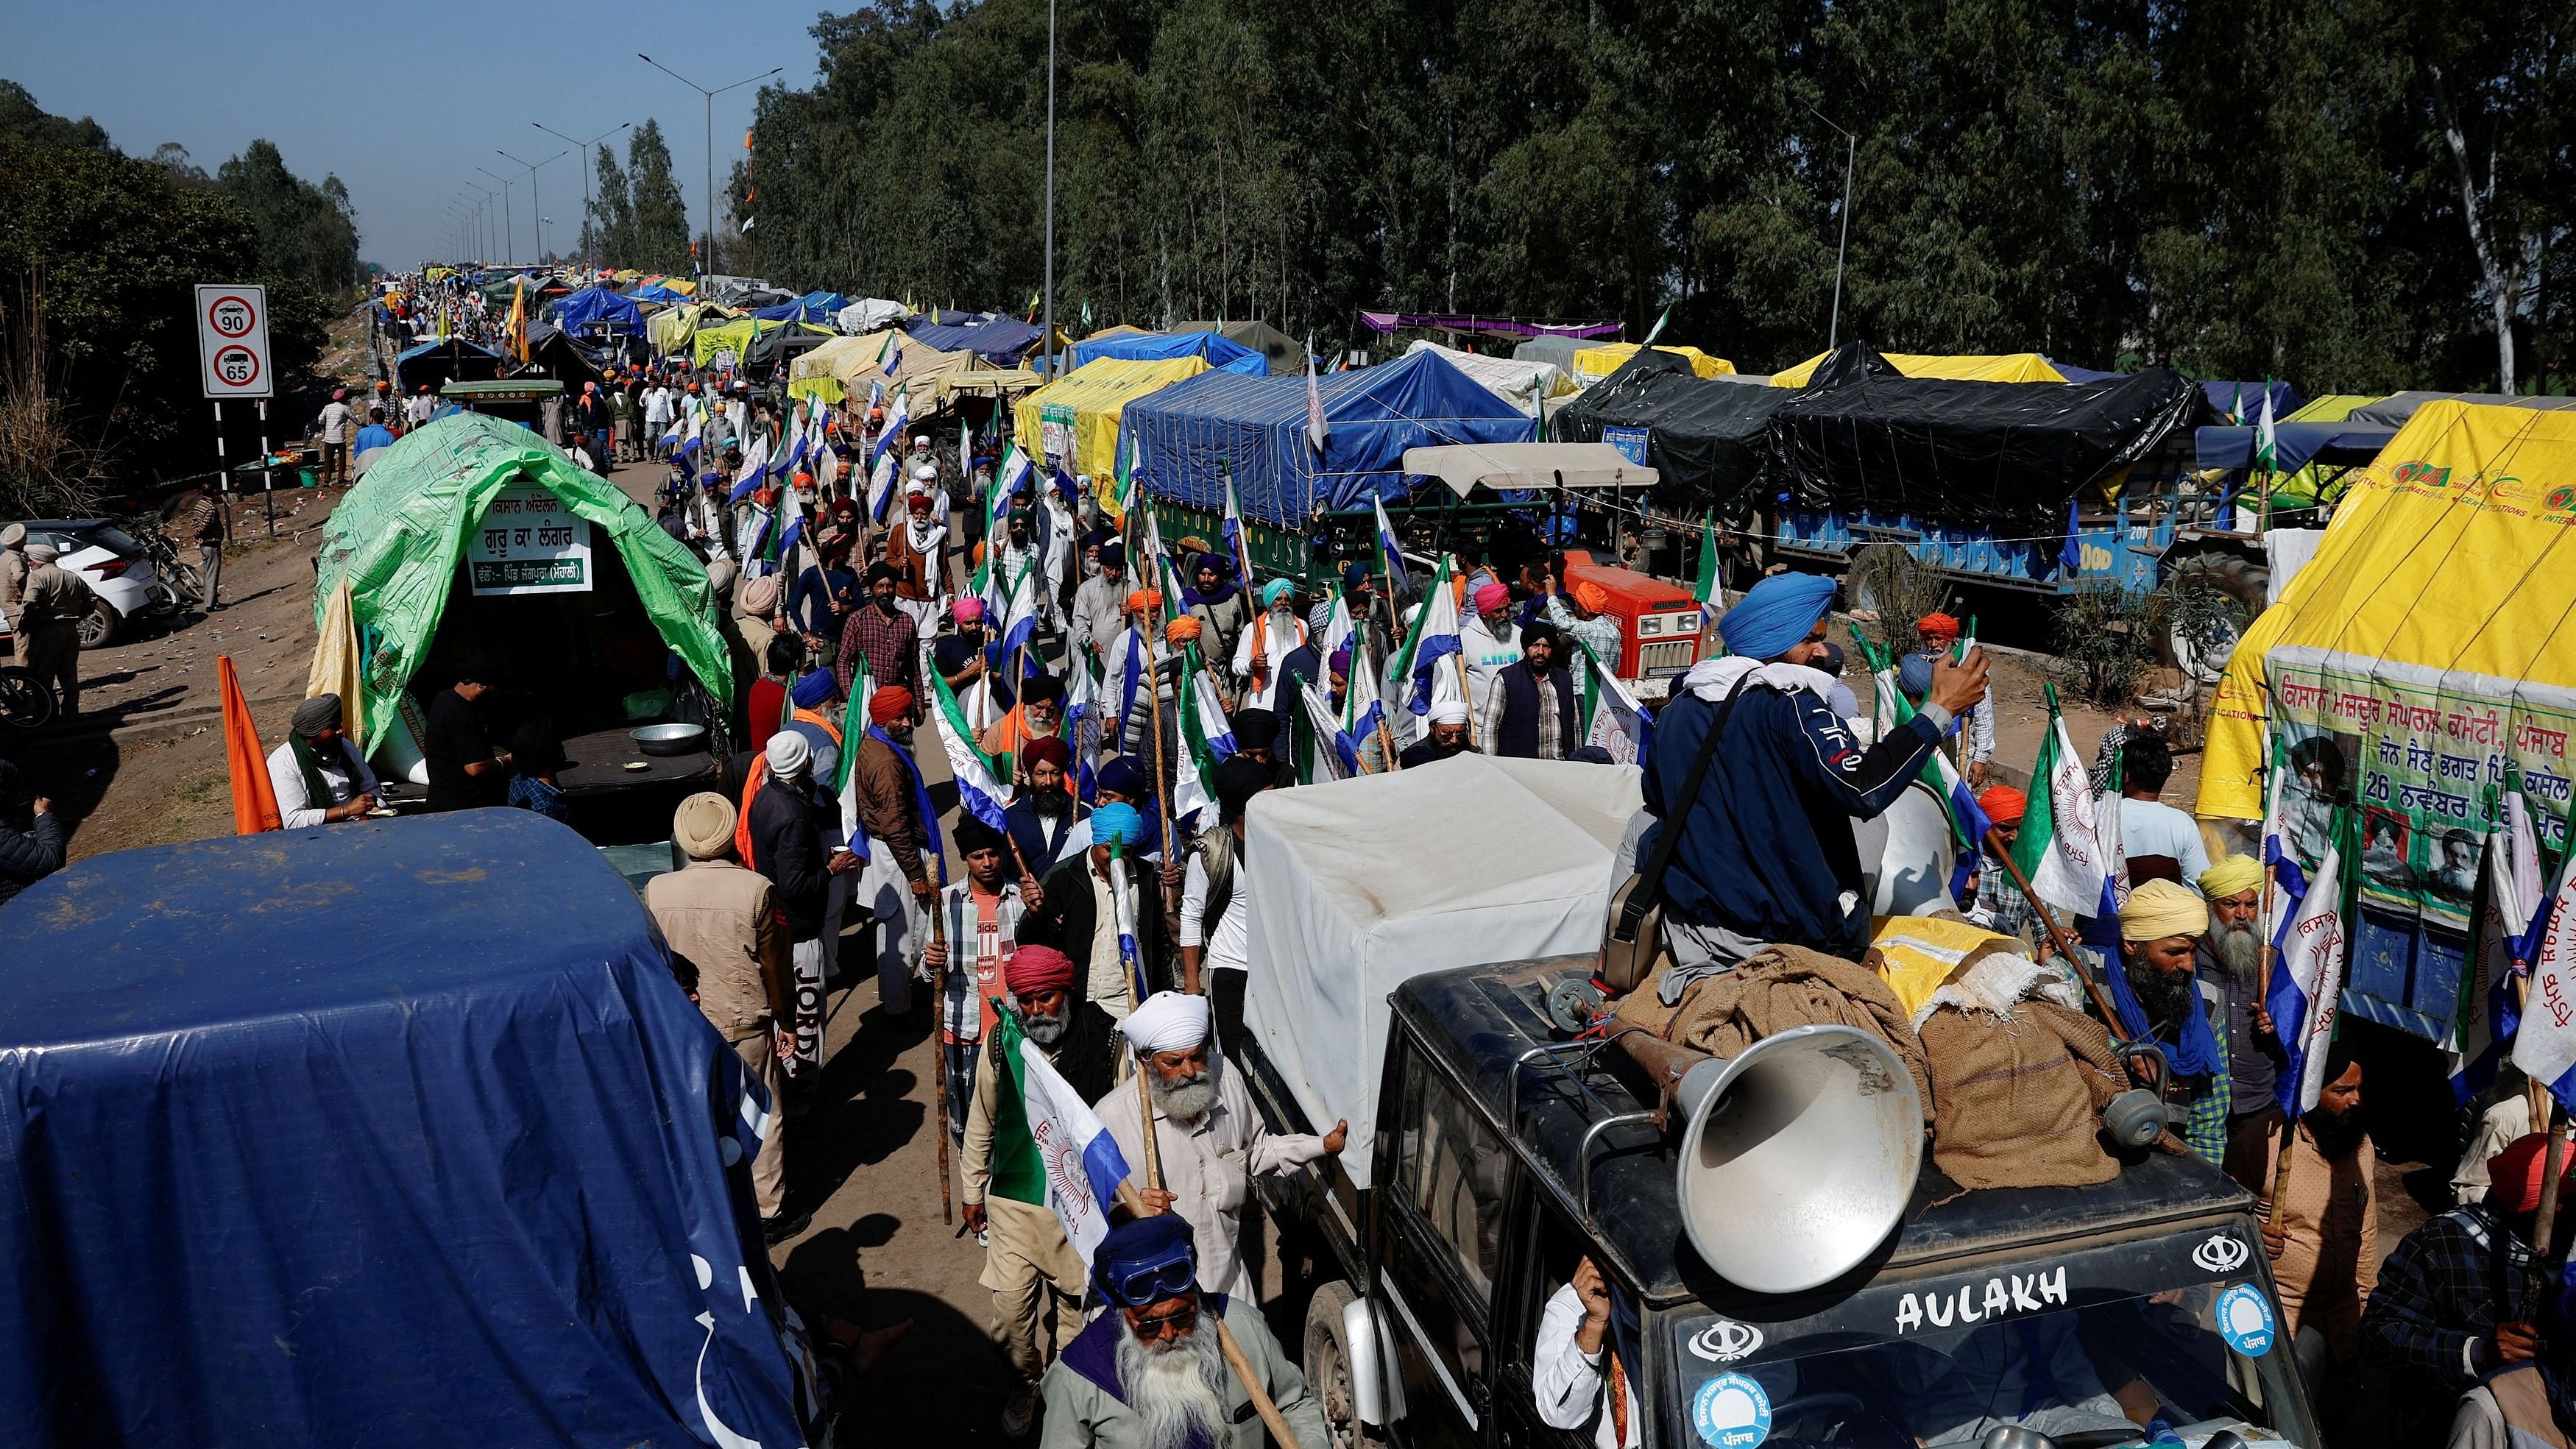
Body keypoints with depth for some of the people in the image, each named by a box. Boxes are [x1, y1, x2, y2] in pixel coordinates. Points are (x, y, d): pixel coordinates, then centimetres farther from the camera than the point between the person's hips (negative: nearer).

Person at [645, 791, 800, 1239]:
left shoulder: (655, 891, -12)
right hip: (746, 1020, -3)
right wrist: (784, 1013, 5)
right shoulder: (756, 889, -20)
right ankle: (769, 1213, 23)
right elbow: (773, 963, -10)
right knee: (763, 1115, 13)